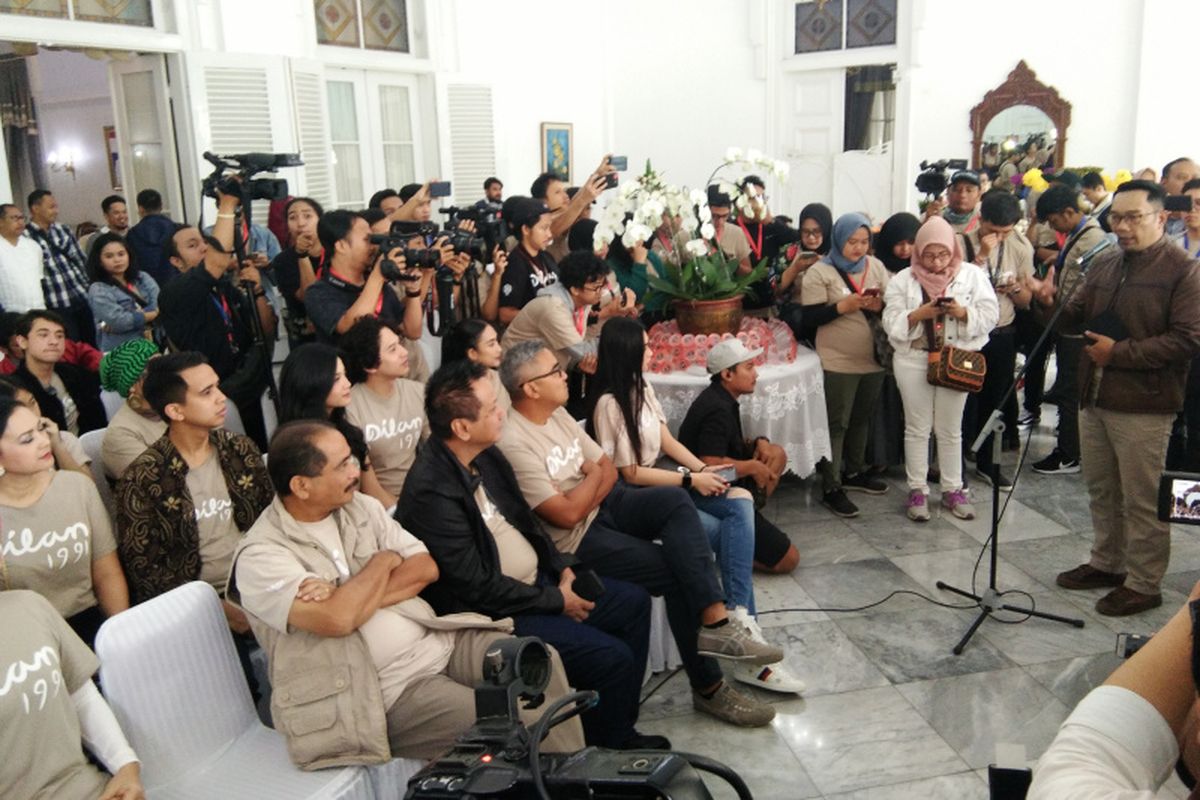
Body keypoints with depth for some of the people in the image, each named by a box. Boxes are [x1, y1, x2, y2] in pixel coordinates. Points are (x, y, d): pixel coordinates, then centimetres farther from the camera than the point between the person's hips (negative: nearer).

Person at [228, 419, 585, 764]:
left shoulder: (361, 506, 8)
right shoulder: (261, 556, -11)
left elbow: (426, 567, 2)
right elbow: (338, 619, -26)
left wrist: (354, 598, -14)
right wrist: (384, 561, -8)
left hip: (440, 640, 6)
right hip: (391, 689, -6)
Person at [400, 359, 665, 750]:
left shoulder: (485, 455, 1)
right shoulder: (431, 491, -27)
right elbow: (477, 586, -24)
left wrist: (562, 569, 2)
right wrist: (556, 600, -14)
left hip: (537, 581, 10)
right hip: (496, 613, -10)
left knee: (634, 602, 12)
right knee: (612, 657, -18)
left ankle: (621, 729, 24)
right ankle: (604, 753, 11)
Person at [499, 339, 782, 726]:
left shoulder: (557, 414, 7)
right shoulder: (513, 444, -21)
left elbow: (609, 471, 10)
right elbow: (568, 514, -24)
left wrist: (588, 496, -12)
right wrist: (594, 475, -5)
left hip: (602, 506, 8)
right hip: (575, 540, -8)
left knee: (676, 500, -18)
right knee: (677, 573, -17)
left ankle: (715, 622, -25)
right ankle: (708, 687, -3)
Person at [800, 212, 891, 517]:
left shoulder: (876, 266, 7)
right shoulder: (819, 272, -8)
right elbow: (809, 319, -12)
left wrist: (880, 306, -9)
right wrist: (843, 306, -22)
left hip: (873, 359, 5)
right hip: (838, 363, -5)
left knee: (862, 419, 16)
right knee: (836, 423, -2)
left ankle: (855, 472, 34)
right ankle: (831, 488, 4)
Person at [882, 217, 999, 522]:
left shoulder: (972, 275, 0)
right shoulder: (903, 279, -1)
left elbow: (990, 315, -5)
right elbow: (891, 322, -7)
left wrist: (963, 313, -22)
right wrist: (918, 314, -23)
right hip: (913, 361, 0)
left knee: (950, 429, 11)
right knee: (917, 427, 7)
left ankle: (953, 490, 22)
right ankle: (917, 490, 16)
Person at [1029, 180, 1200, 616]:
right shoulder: (1104, 264, 12)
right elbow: (1078, 316, 16)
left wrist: (1120, 352, -18)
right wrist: (1051, 302, -5)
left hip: (1142, 405, -7)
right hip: (1094, 398, 7)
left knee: (1142, 500, 2)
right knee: (1101, 491, 18)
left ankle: (1143, 584, 15)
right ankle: (1107, 563, 34)